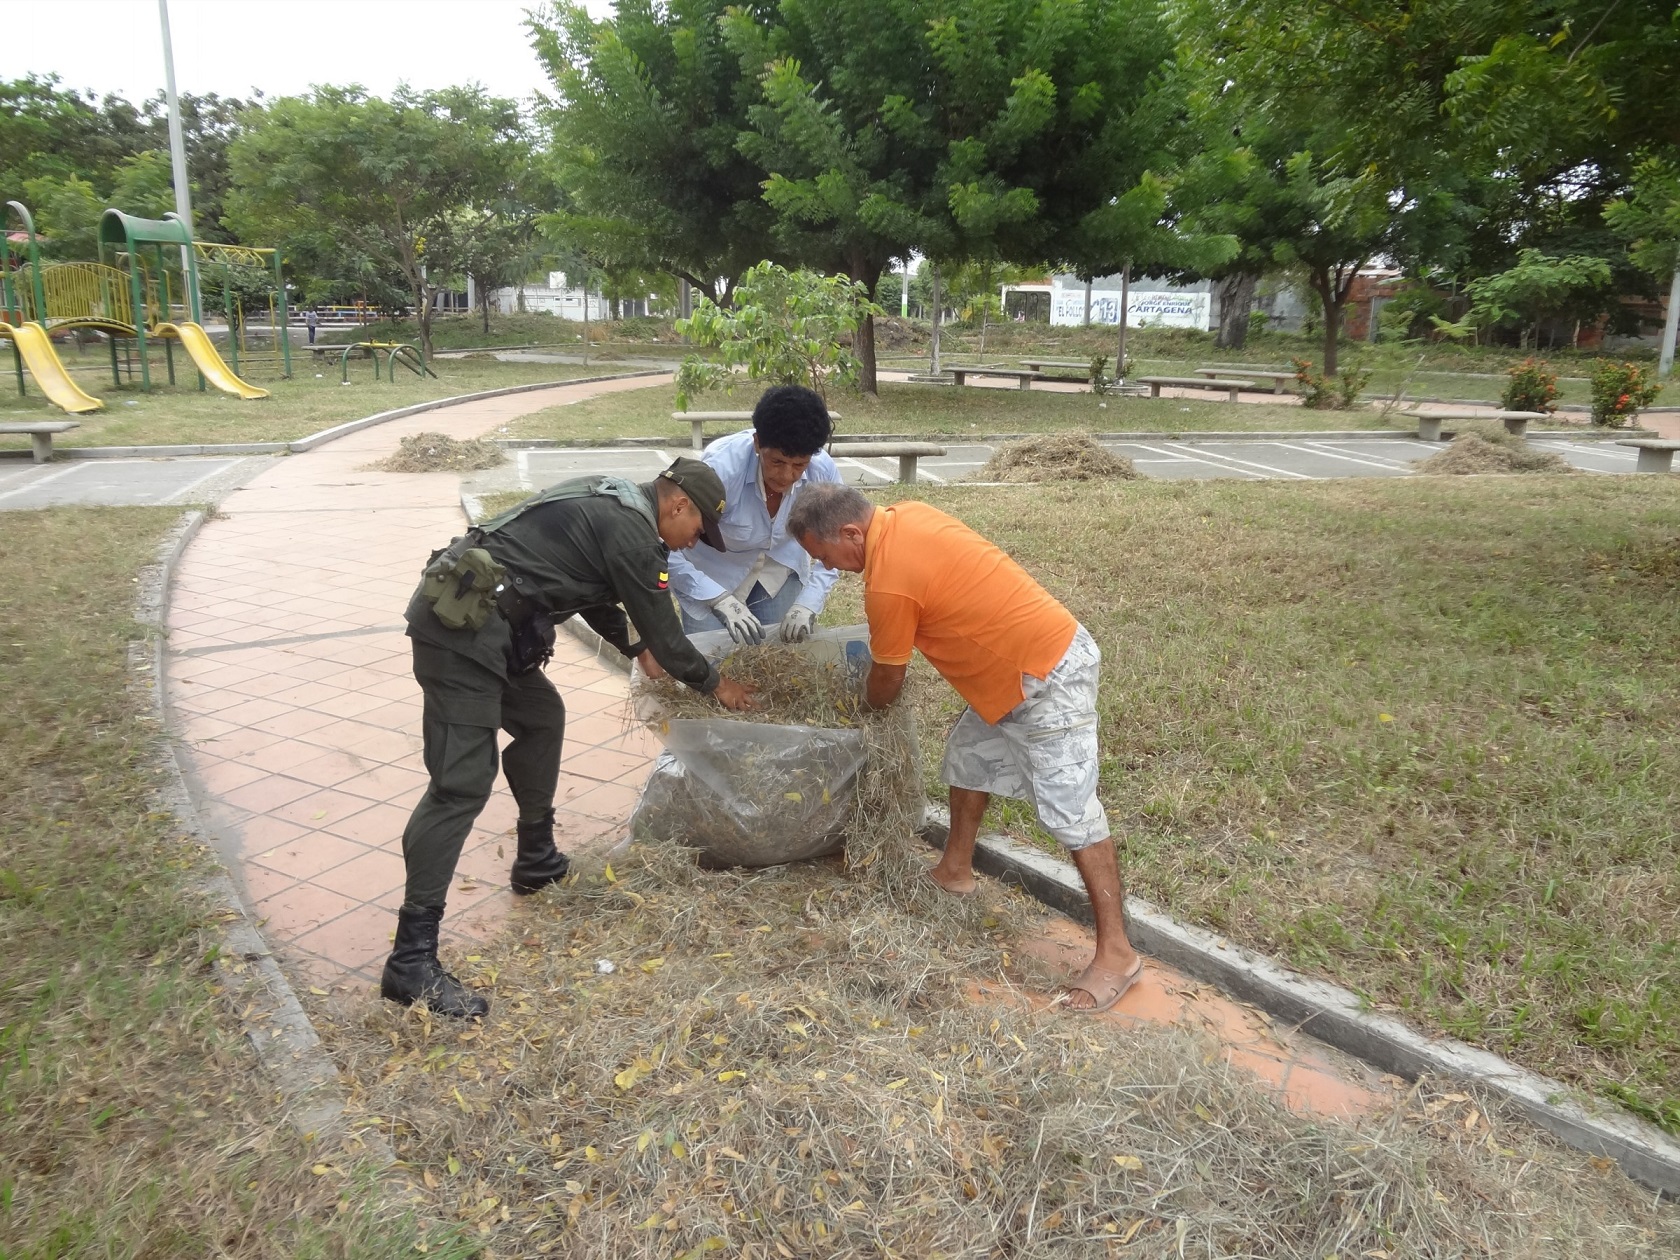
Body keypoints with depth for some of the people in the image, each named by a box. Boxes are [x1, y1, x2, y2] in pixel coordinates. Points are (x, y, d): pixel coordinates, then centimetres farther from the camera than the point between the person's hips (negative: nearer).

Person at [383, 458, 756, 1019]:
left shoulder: (609, 503, 19)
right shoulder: (632, 533, -10)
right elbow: (664, 631, -3)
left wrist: (636, 648, 43)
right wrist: (715, 684, 14)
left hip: (464, 611, 11)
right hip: (464, 627, -11)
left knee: (541, 718, 25)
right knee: (461, 785, -12)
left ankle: (537, 860, 38)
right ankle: (411, 962, -9)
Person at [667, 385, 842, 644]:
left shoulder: (824, 471, -23)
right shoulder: (722, 466, -34)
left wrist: (808, 603, -26)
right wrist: (720, 600, -43)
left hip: (780, 573, 3)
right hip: (712, 577, -3)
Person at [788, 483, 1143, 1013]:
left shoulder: (889, 583, -22)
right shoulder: (904, 515, 3)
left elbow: (887, 681, -5)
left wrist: (866, 706, 15)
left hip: (1050, 674, -10)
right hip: (1030, 655, 10)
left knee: (1070, 812, -7)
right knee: (969, 753, 21)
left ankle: (1116, 953, 1)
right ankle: (955, 870, 37)